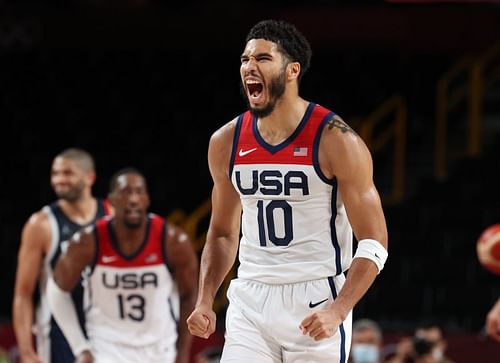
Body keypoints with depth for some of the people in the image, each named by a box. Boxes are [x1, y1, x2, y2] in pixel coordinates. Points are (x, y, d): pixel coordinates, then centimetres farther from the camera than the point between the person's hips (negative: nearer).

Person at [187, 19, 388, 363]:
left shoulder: (335, 140, -10)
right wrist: (205, 301, 3)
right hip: (250, 301, 4)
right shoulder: (226, 142, 5)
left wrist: (338, 310, -22)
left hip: (316, 305, -4)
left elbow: (374, 242, -10)